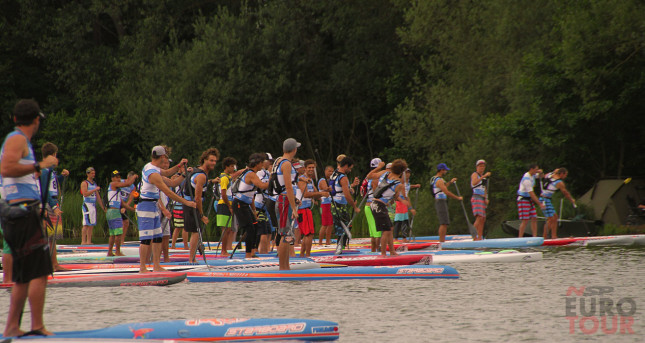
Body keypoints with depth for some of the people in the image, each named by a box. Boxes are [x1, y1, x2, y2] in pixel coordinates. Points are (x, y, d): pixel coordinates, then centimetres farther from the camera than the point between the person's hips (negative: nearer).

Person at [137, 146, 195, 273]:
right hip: (146, 207, -10)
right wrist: (185, 202, -15)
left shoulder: (150, 167, 10)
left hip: (153, 207, 10)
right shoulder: (153, 174, -21)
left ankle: (156, 266, 13)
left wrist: (179, 166, 13)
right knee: (146, 239, -10)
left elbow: (166, 173, 28)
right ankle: (142, 268, -10)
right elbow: (168, 192, -20)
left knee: (157, 237, 10)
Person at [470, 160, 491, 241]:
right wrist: (484, 176, -31)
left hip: (482, 199, 9)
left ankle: (480, 237, 7)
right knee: (479, 218, -20)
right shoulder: (475, 174, -3)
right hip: (476, 198, -9)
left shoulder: (483, 176, 22)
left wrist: (486, 199, 8)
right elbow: (474, 183, -25)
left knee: (483, 220, 5)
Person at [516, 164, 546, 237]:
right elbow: (531, 194, -24)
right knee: (525, 221, -13)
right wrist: (540, 204, -23)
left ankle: (535, 237, 3)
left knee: (534, 219, 3)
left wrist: (540, 172, 4)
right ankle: (520, 239, -13)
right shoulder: (527, 179, -21)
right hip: (523, 200, -9)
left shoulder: (532, 175, 8)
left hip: (529, 200, 9)